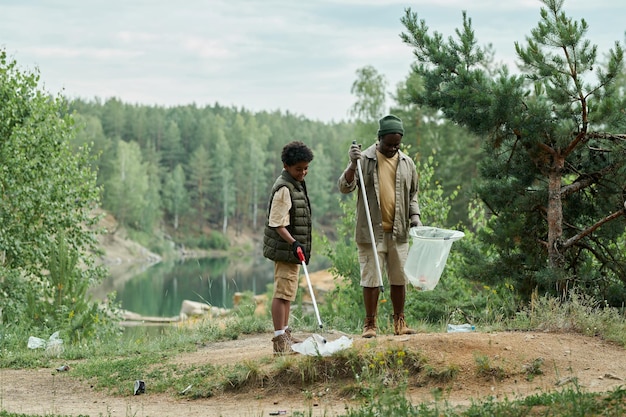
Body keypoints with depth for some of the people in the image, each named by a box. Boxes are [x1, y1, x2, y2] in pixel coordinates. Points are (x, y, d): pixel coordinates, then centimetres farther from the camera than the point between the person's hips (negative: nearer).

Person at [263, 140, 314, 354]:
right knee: (282, 292, -10)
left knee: (287, 291, 17)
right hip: (285, 249, -11)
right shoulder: (284, 189, -18)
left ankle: (285, 334, 27)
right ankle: (279, 340, -10)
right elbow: (277, 224, -23)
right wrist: (293, 243, -33)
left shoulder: (296, 184, 14)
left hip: (292, 248, 11)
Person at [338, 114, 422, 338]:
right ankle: (370, 324, 8)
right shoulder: (364, 159, -3)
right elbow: (344, 187, -10)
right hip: (371, 231, -4)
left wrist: (415, 215, 5)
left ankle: (399, 322, 20)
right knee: (371, 279, -1)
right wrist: (353, 165, -24)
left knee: (399, 279, 9)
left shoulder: (406, 163, 10)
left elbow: (412, 194, 20)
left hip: (398, 232, 4)